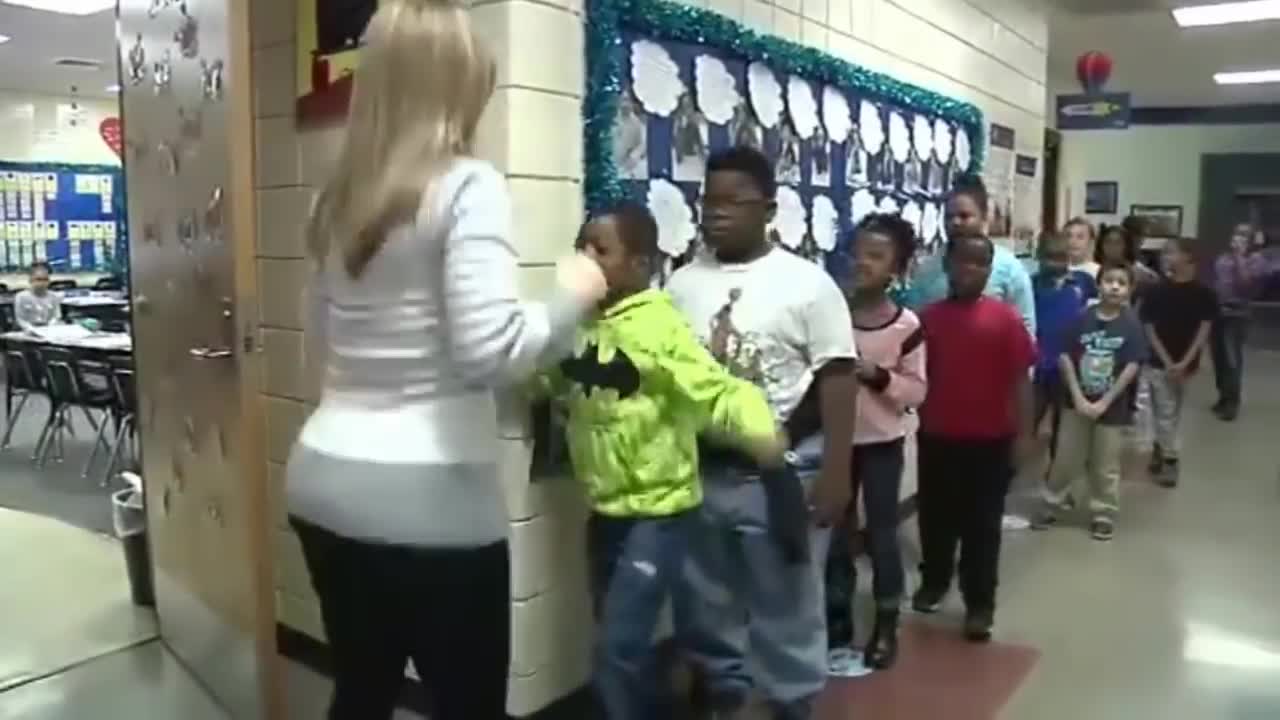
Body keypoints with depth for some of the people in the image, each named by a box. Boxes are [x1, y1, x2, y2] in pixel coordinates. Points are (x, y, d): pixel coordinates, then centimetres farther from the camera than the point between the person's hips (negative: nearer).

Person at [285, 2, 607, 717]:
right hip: (429, 497, -7)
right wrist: (574, 295, -6)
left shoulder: (340, 196, 10)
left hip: (326, 481, 7)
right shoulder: (467, 186, -11)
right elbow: (490, 352, -21)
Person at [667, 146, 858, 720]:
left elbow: (838, 380, -7)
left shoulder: (807, 283, -6)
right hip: (699, 472, 4)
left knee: (787, 607, 10)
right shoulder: (681, 285, 4)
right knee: (709, 602, 17)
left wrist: (835, 472, -12)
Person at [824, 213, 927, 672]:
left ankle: (886, 626, 26)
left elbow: (916, 391, -6)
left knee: (881, 534, 9)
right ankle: (837, 626, 25)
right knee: (836, 534, 10)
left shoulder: (907, 326, -8)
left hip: (882, 443, -2)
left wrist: (878, 375, -20)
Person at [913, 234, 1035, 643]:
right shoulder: (929, 318, 0)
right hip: (937, 437, 3)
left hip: (991, 440, -2)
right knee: (936, 516, 16)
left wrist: (1023, 433, -7)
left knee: (982, 524, 6)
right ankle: (934, 581, 37)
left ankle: (980, 604, 17)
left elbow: (1020, 379, -5)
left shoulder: (1005, 319, -7)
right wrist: (919, 420, 2)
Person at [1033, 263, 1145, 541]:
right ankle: (1051, 504, 25)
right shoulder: (1084, 318, -4)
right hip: (1078, 402, 1)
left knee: (1106, 466, 9)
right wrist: (1077, 396, -11)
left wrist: (1104, 403, -13)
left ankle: (1104, 514, 24)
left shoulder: (1131, 324, -7)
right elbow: (1065, 357, -3)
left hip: (1113, 406, -1)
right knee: (1065, 458, 10)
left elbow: (1132, 368, -10)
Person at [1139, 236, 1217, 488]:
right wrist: (1167, 362, -13)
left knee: (1173, 412, 12)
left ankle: (1160, 449, 28)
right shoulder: (1156, 291, -5)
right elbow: (1149, 329, -6)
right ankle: (1170, 459, 9)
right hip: (1158, 362, -1)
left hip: (1186, 365, 1)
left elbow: (1204, 331, -7)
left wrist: (1185, 362, -16)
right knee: (1165, 413, 0)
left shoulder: (1204, 293, -5)